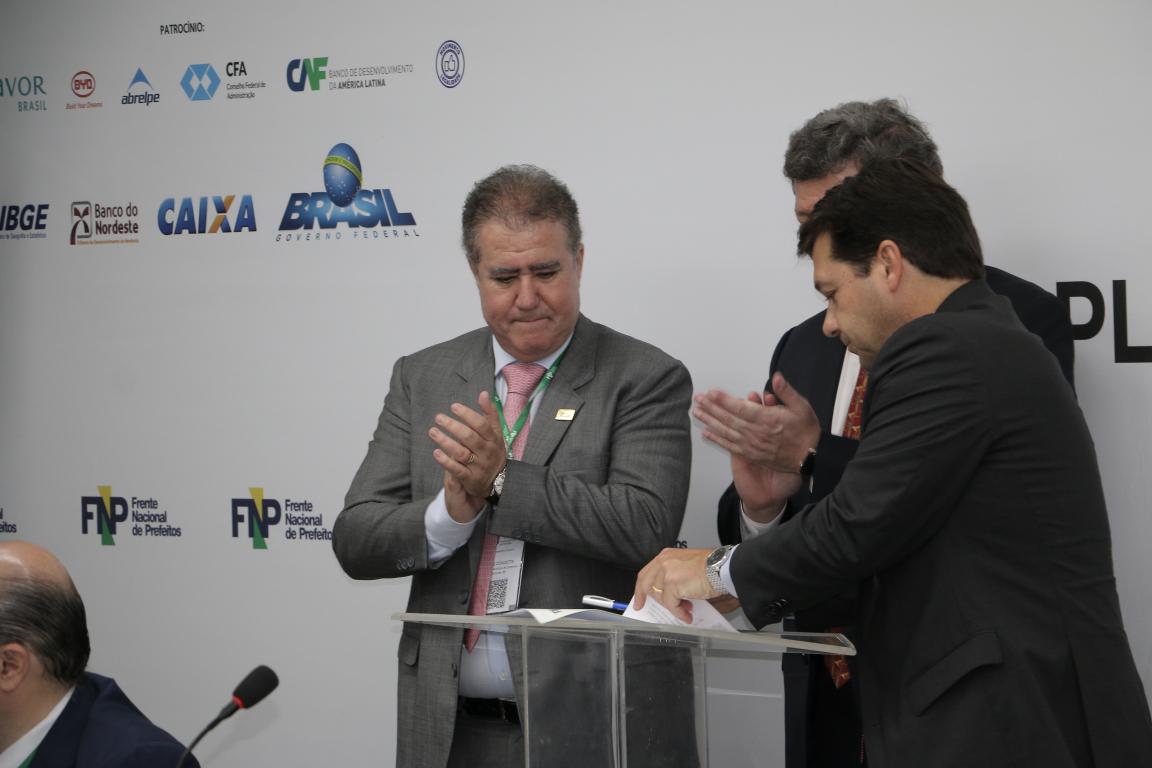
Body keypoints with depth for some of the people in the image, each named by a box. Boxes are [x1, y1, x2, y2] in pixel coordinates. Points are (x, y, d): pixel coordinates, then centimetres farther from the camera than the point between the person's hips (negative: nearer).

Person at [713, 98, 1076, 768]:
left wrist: (815, 454, -23)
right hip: (826, 693, 5)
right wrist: (758, 494, -10)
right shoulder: (804, 348, 12)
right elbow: (764, 537, 12)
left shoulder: (1020, 319, -8)